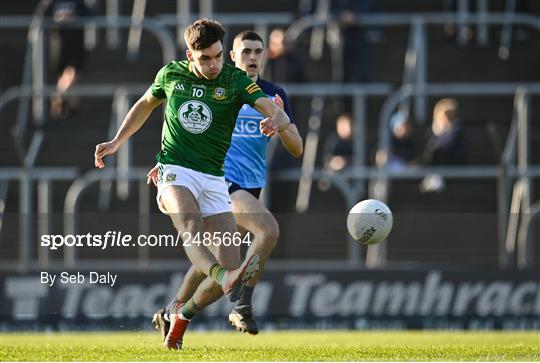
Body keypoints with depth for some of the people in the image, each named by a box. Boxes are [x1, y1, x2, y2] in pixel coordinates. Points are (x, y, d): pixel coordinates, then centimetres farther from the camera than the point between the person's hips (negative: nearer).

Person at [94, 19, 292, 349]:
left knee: (229, 265, -7)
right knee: (190, 221, -36)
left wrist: (275, 121, -38)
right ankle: (227, 279, -62)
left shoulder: (236, 80, -2)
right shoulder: (171, 74, 4)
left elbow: (280, 115, -15)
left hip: (214, 179, 1)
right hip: (176, 171, -1)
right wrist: (117, 142, 21)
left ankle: (183, 317, 18)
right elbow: (146, 104, 25)